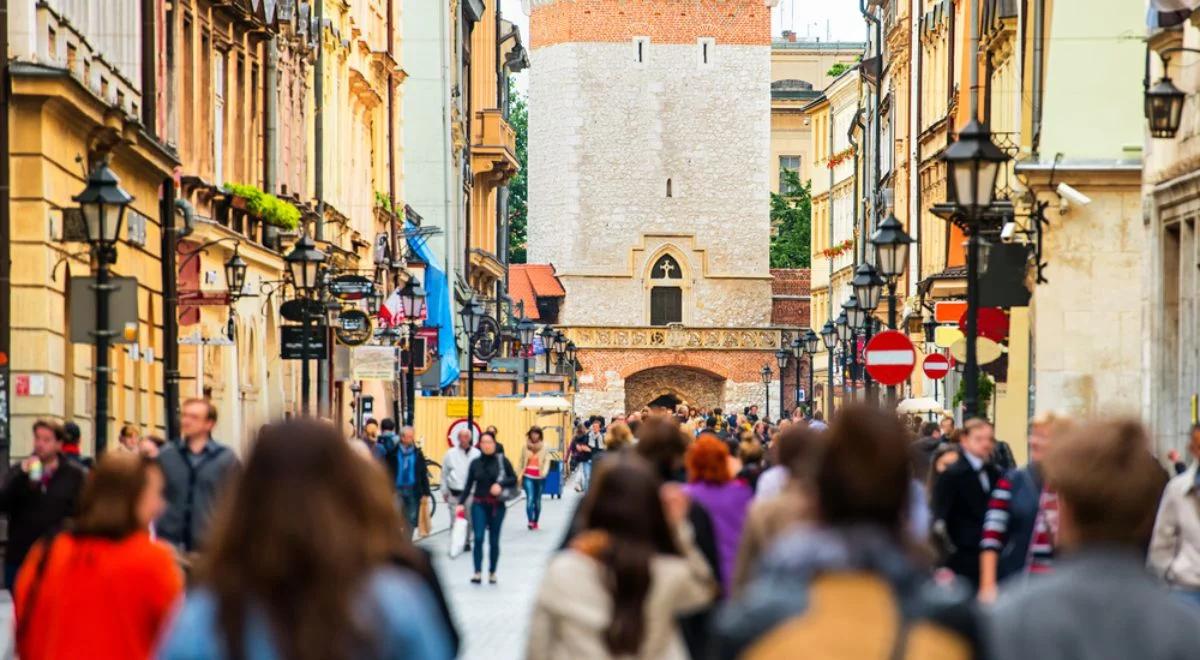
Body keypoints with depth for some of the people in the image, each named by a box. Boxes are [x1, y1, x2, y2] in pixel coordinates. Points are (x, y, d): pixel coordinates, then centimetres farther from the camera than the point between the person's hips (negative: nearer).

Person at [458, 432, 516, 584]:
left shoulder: (502, 461, -2)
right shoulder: (475, 463, 3)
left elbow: (513, 480, 1)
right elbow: (468, 485, 6)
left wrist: (501, 484, -17)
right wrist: (461, 503, -3)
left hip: (497, 505, -1)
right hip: (479, 504, 1)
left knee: (494, 540, 7)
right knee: (478, 538, -12)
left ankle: (492, 572, 20)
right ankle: (478, 572, -10)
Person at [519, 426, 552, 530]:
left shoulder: (544, 447, -1)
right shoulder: (525, 447, 5)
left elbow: (547, 460, -6)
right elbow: (521, 462, 10)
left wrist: (544, 472, -23)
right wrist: (519, 476, 9)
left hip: (539, 477, 0)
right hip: (528, 476, 0)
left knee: (537, 500, 7)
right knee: (530, 498, -14)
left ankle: (535, 522, 19)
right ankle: (530, 521, -19)